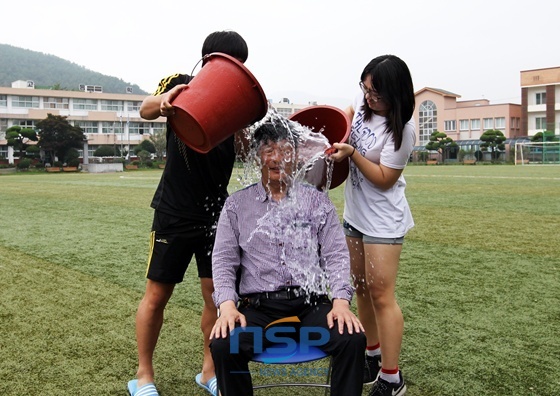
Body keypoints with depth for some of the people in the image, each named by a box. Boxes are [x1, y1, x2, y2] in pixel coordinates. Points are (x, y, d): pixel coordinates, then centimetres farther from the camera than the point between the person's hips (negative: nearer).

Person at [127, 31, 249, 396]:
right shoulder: (181, 84, -2)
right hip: (175, 211, -2)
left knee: (217, 294, 3)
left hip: (216, 212, 2)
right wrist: (163, 100, -38)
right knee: (157, 294, 5)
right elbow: (145, 110, -16)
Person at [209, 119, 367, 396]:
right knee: (223, 345, -28)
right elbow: (223, 260, 4)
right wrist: (227, 306, -13)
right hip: (258, 306, 0)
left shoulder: (317, 201, 11)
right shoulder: (237, 205, 10)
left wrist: (341, 301, -12)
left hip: (311, 303, 1)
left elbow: (336, 255, 5)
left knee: (353, 339, -26)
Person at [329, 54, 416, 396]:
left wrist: (351, 153, -25)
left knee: (381, 294, -4)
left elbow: (384, 179, -19)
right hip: (355, 214, 8)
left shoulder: (400, 129, -21)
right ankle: (373, 355, 34)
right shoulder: (363, 102, -1)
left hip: (383, 221, -8)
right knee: (362, 288, 16)